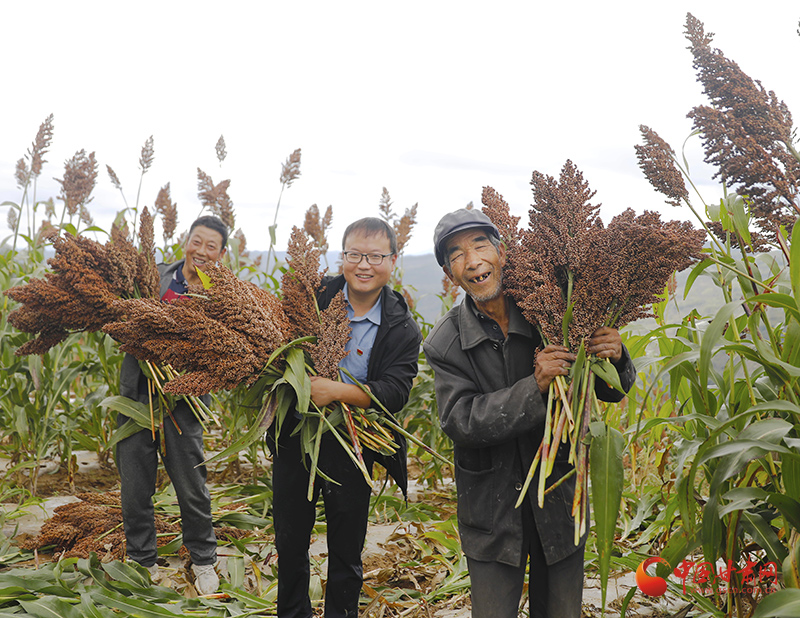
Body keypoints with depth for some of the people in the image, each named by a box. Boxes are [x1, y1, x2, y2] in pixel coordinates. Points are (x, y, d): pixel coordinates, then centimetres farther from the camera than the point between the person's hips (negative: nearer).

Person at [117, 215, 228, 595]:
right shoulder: (156, 276, 6)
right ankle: (142, 561, 29)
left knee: (191, 487, 6)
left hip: (181, 399, -2)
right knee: (134, 485, 10)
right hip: (137, 391, 3)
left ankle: (203, 561, 27)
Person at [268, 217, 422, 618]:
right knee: (289, 542, 18)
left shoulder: (402, 329, -7)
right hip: (293, 438, 2)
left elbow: (395, 393, -17)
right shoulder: (314, 296, -2)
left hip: (351, 450, -2)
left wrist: (337, 391, -31)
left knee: (346, 553, 12)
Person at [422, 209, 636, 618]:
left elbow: (611, 392, 3)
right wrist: (534, 387, -28)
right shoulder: (446, 344, -7)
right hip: (491, 506, -1)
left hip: (560, 500, 1)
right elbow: (460, 422, -18)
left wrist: (615, 359, -20)